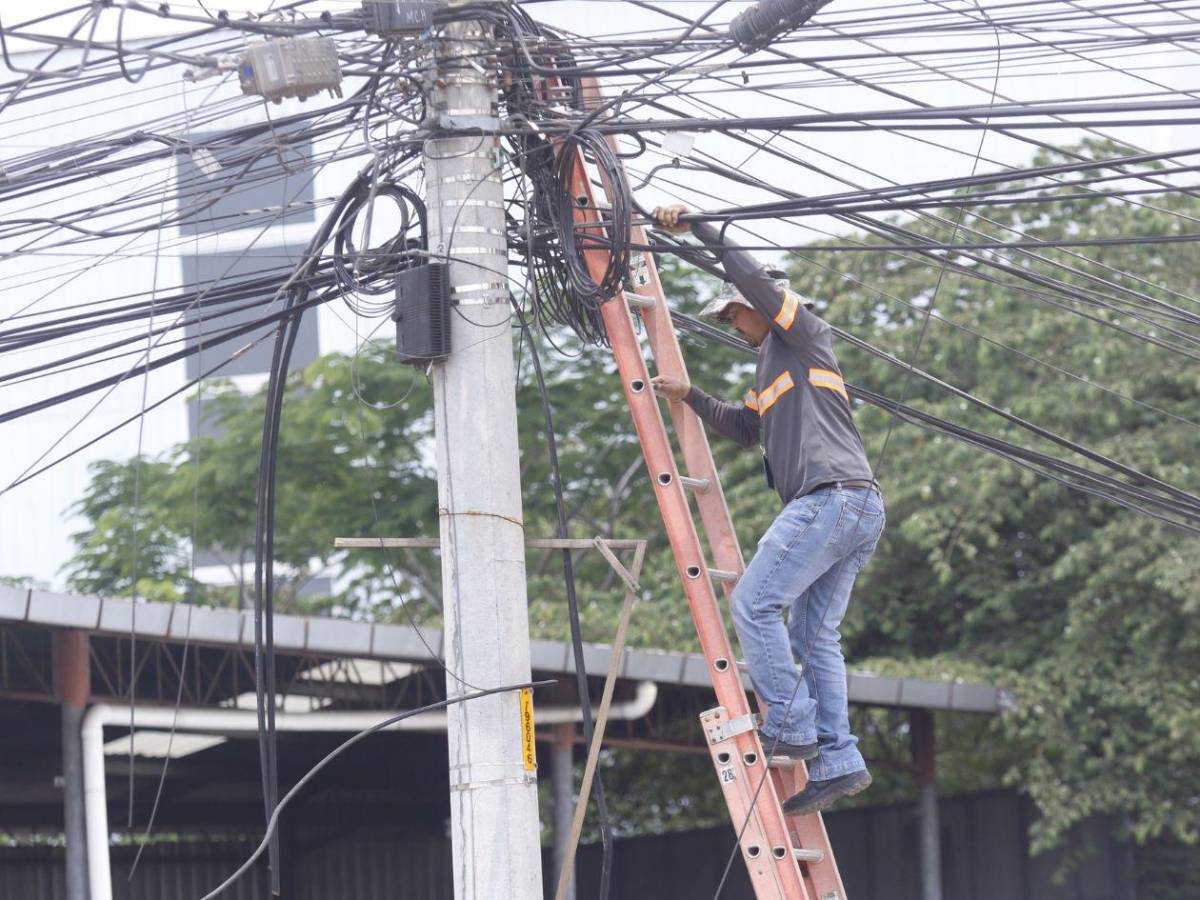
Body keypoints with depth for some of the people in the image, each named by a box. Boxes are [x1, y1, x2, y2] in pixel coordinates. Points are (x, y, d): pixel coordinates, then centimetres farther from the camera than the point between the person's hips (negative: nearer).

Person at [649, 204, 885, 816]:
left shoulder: (803, 335, 4)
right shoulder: (772, 366, 30)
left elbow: (752, 278, -11)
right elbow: (747, 429, 41)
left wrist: (696, 228, -6)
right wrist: (690, 398, 34)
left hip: (832, 496, -10)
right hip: (860, 510, 10)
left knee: (754, 603, -10)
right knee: (814, 633, 7)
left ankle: (791, 728, -11)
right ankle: (837, 761, 2)